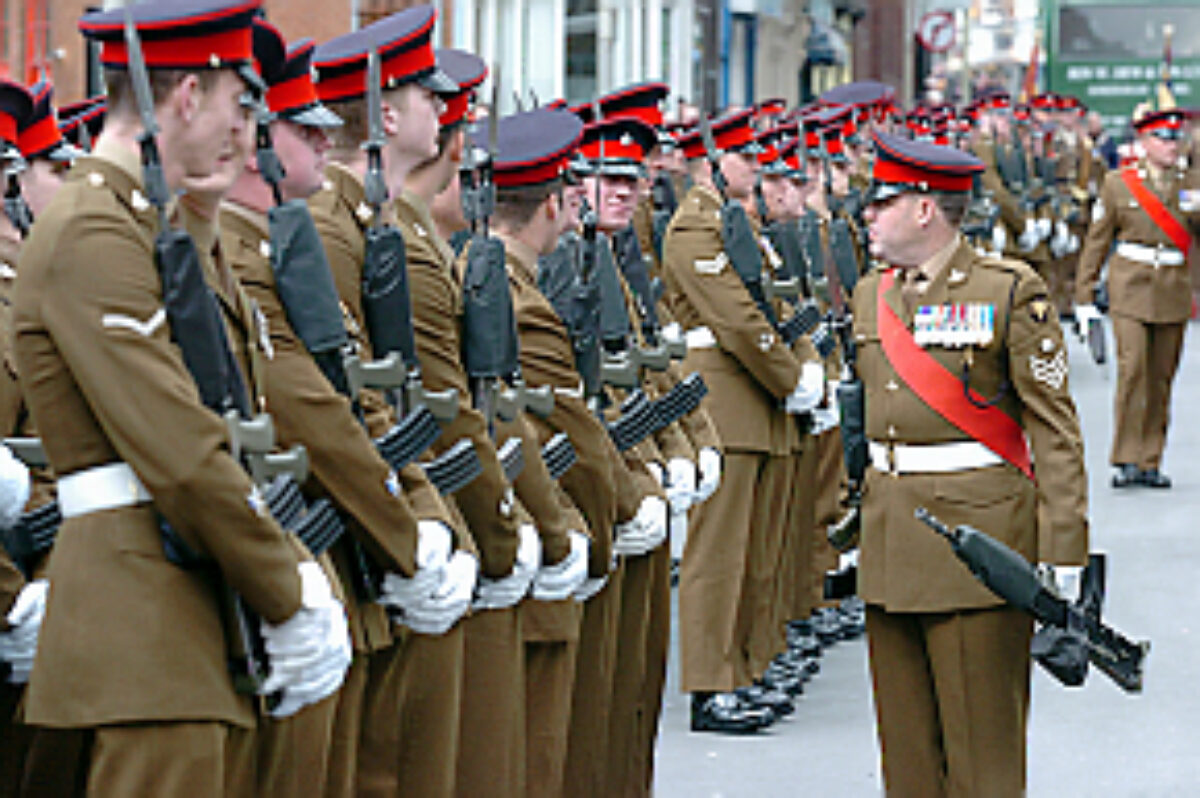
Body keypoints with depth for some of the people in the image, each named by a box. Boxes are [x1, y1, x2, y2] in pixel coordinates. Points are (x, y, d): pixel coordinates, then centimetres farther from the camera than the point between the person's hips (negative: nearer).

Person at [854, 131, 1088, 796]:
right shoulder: (872, 293, 11)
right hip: (889, 535, 6)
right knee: (905, 737, 10)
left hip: (979, 533, -6)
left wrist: (1063, 553, -13)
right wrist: (847, 519, 19)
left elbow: (1055, 428, -8)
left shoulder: (1010, 291, -7)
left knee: (982, 739, -1)